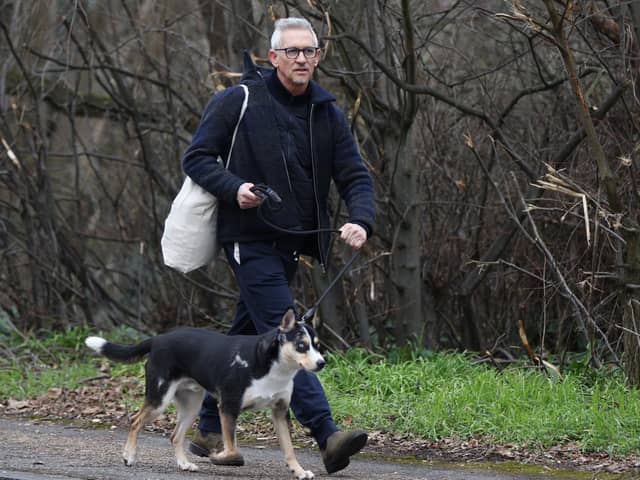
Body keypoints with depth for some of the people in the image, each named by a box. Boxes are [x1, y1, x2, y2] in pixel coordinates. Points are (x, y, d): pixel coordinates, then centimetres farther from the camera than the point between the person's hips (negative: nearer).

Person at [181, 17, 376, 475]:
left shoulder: (328, 114, 9)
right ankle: (328, 437, -25)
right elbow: (197, 157, -3)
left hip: (290, 245, 6)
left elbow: (355, 175, 6)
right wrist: (234, 188, -21)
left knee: (246, 338, 15)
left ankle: (209, 432, 26)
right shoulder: (239, 101, -5)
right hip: (251, 241, -6)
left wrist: (361, 221, -14)